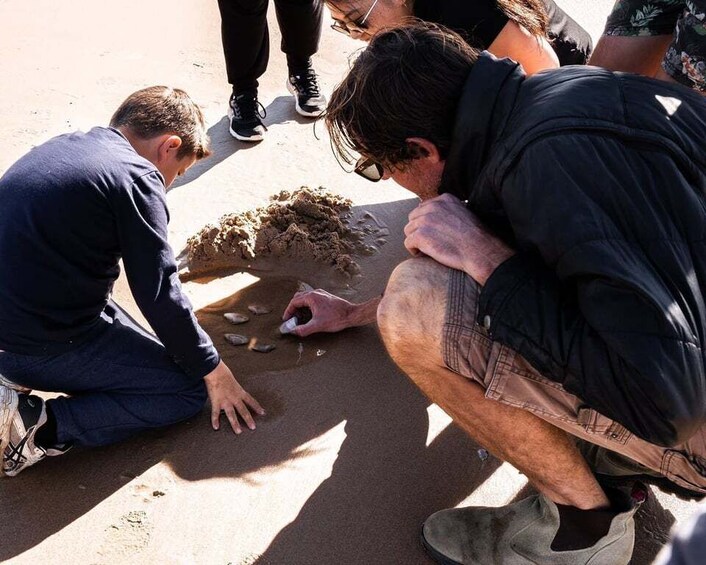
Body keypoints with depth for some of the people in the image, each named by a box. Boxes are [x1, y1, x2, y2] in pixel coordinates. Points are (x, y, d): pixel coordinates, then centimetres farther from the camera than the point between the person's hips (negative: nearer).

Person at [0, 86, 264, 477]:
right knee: (189, 390, 1)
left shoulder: (59, 148, 11)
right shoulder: (136, 177, -15)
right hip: (46, 348, -9)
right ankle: (40, 425, -8)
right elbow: (159, 295, -15)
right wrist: (212, 369, -3)